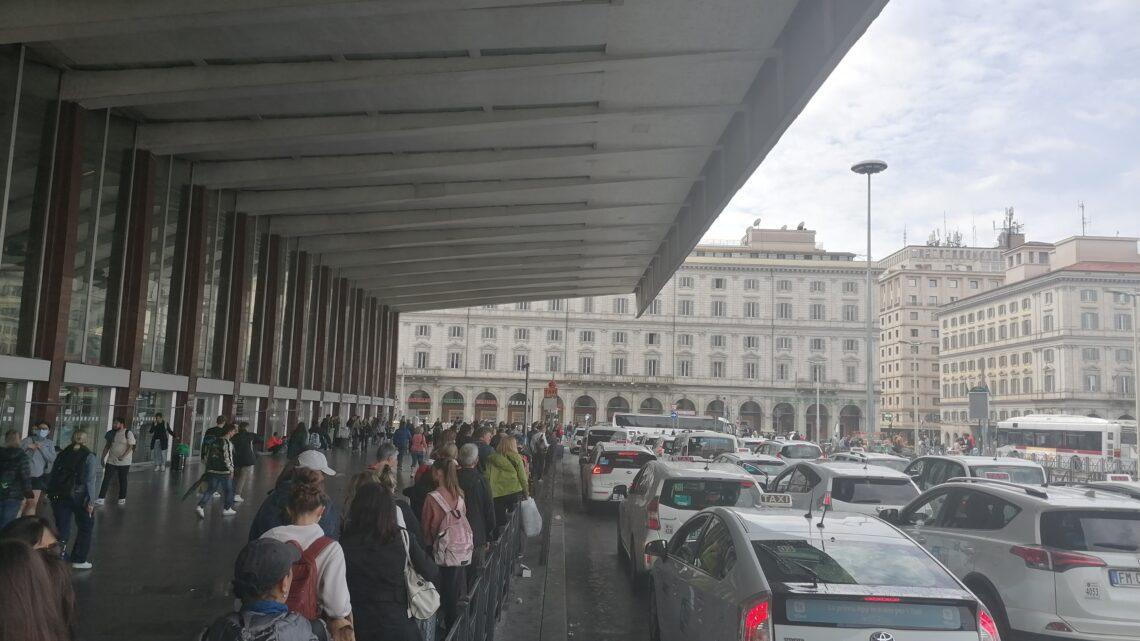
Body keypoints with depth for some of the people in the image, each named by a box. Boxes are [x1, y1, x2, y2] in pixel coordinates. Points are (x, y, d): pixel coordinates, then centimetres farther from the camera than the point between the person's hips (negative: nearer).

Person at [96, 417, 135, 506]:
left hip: (124, 462, -4)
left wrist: (123, 456, -25)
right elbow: (107, 446, 13)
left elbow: (131, 446, -13)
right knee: (106, 479, -2)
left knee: (122, 480, 8)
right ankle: (101, 498, -2)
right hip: (111, 461, 4)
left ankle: (122, 498, 20)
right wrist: (103, 457, 9)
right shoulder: (111, 433, 6)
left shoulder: (128, 433, -10)